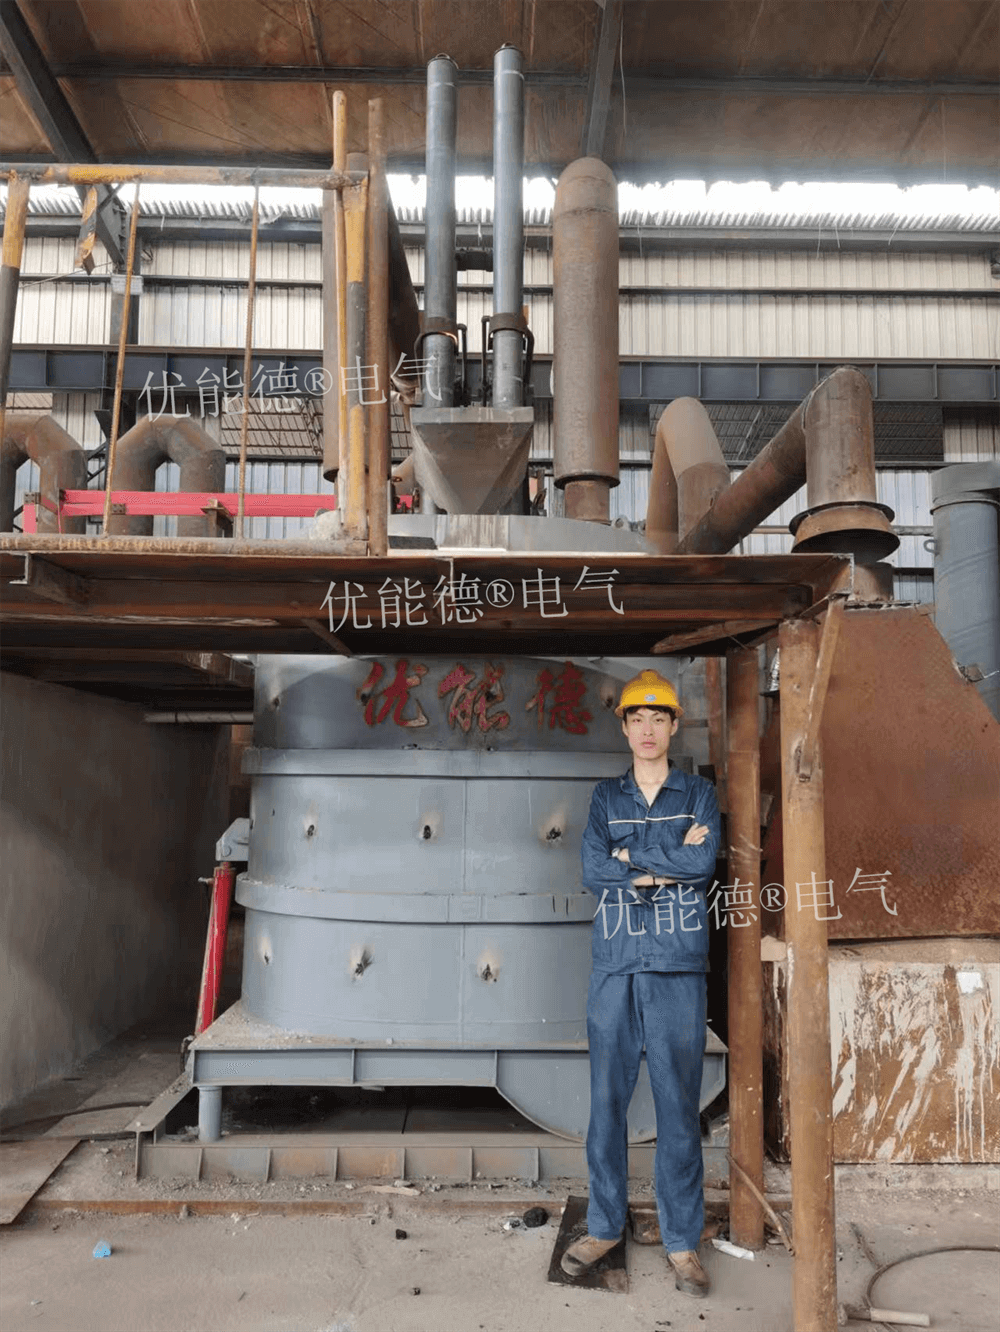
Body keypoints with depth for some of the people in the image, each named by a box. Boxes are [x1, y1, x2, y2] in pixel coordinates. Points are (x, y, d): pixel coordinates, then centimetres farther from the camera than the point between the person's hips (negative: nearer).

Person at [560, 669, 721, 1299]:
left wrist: (632, 856, -6)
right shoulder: (606, 796, 11)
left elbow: (703, 863, -9)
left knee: (679, 1103, 4)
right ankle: (605, 1226, 23)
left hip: (679, 967, -1)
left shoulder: (699, 794, 8)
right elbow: (592, 870, -3)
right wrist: (669, 863, -8)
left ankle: (683, 1240, 18)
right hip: (615, 965, 1)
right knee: (607, 1098, 8)